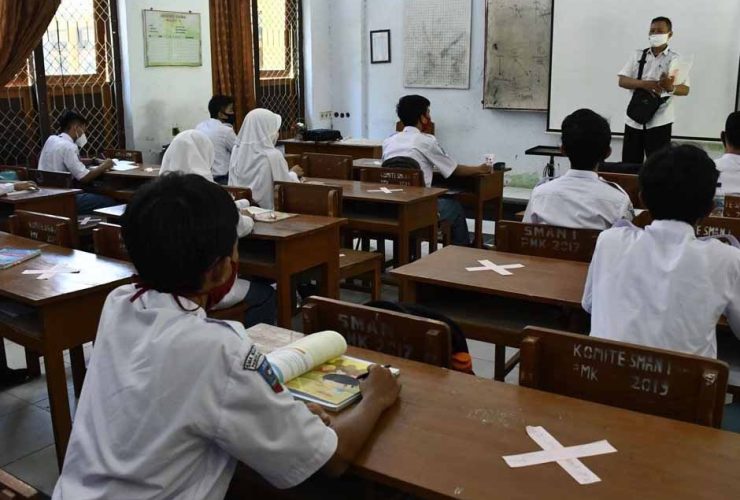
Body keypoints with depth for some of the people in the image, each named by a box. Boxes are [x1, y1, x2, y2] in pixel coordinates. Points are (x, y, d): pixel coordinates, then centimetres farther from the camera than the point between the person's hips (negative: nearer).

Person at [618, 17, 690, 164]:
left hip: (659, 121, -3)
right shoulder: (638, 55, 8)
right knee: (629, 165, 7)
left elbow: (685, 89, -5)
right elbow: (622, 81, 1)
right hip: (634, 119, 3)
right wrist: (643, 84, -18)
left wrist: (670, 87, -28)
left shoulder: (675, 59, 0)